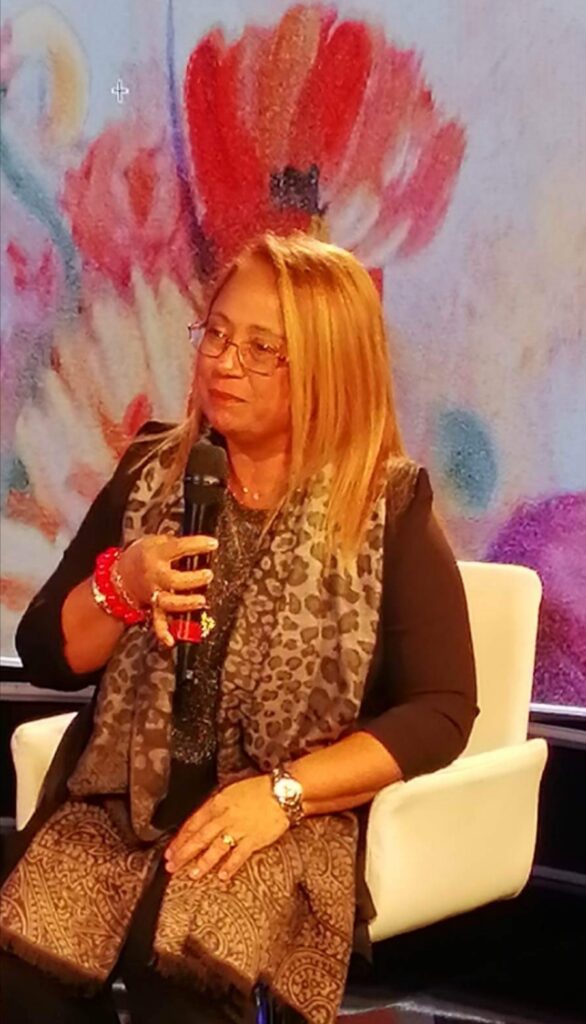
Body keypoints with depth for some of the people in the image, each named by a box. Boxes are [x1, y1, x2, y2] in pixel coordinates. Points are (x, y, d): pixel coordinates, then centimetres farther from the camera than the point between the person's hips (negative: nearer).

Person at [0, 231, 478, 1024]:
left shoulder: (389, 505, -1)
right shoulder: (152, 473, 9)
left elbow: (443, 709, -4)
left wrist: (283, 792, -15)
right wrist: (122, 587, -10)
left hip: (295, 820, -3)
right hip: (122, 797, 3)